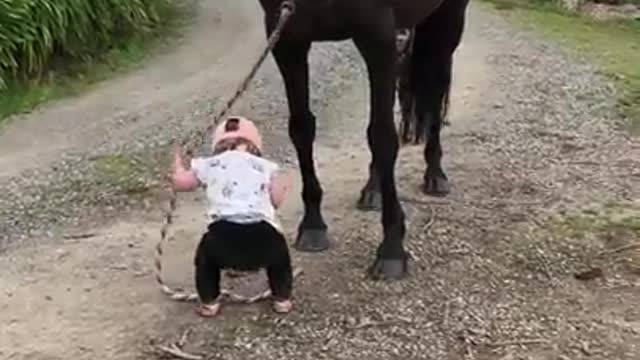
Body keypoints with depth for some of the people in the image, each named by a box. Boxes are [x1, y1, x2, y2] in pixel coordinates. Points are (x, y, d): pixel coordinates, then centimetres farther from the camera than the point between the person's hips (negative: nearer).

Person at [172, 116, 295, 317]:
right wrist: (284, 186, 39)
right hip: (262, 233, 1)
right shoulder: (265, 166, 24)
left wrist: (178, 163, 54)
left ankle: (209, 304, 35)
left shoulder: (209, 164, 24)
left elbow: (180, 182, 33)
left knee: (207, 256, 34)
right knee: (278, 254, 36)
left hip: (224, 232, 0)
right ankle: (282, 300, 37)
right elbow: (276, 201, 16)